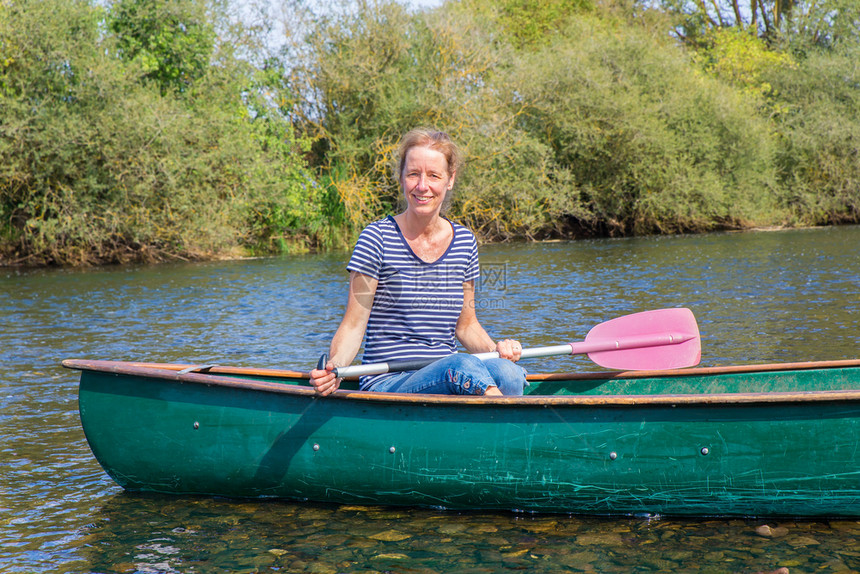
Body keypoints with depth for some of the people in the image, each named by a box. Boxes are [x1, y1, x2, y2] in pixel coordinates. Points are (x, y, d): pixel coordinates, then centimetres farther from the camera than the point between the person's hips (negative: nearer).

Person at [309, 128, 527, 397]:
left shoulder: (465, 241, 10)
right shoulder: (377, 238, -3)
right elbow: (353, 325, -5)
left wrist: (496, 349, -1)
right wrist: (334, 367, -25)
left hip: (449, 382, 5)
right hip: (386, 383, -4)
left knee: (509, 374, -29)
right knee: (461, 364, -36)